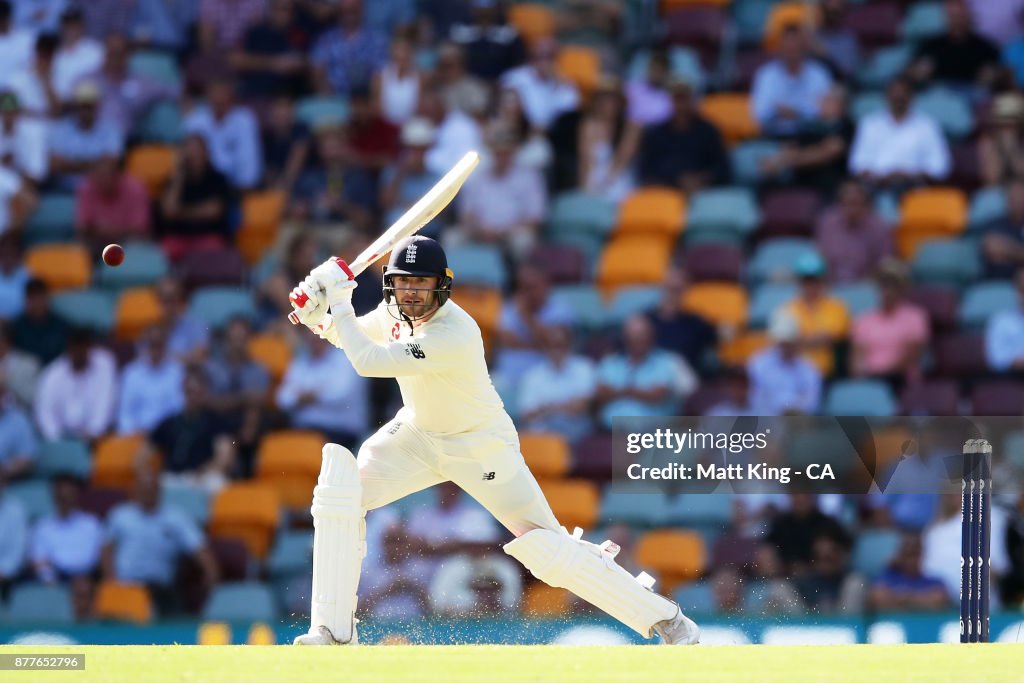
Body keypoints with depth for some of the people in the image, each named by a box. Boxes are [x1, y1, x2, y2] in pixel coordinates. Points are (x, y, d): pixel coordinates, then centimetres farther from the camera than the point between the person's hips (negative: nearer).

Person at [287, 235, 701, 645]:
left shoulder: (453, 335, -35)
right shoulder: (396, 311, -10)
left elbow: (368, 361, -38)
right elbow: (353, 338, 12)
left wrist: (339, 300, -28)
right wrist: (320, 317, -8)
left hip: (481, 448, -7)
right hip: (418, 437, 7)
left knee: (548, 551, -11)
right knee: (340, 495, -14)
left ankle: (663, 617, 5)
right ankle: (334, 631, -5)